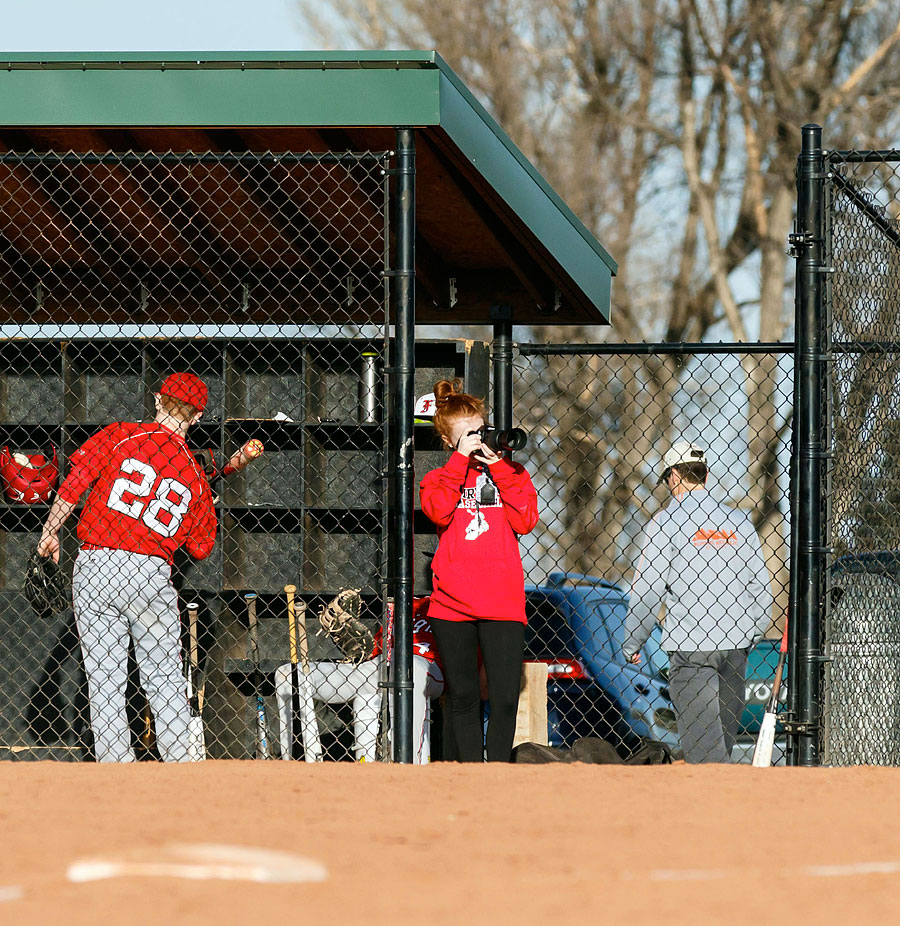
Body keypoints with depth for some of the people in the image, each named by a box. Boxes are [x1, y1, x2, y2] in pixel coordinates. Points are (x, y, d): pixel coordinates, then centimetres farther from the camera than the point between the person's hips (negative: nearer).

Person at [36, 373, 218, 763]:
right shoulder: (194, 475, 7)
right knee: (164, 677, 9)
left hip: (95, 566, -1)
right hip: (152, 573, 1)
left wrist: (51, 532, 6)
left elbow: (73, 485, -4)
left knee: (104, 678, 3)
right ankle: (180, 764, 5)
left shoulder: (119, 437, 1)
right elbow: (201, 547, 15)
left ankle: (116, 769, 2)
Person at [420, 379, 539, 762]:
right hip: (452, 607, 0)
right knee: (463, 697, 6)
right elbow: (439, 511, -12)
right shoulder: (439, 478, 10)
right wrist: (461, 460, -10)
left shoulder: (508, 472, 13)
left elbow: (524, 520, -3)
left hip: (503, 604, 0)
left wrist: (497, 466, -5)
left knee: (505, 698, -7)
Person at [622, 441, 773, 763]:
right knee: (722, 744, 12)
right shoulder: (739, 521, 11)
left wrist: (632, 645, 7)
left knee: (704, 745, -10)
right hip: (736, 645, 5)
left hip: (690, 646, -5)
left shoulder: (666, 522, -4)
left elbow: (647, 591, -5)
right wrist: (753, 633, 27)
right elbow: (760, 586, 13)